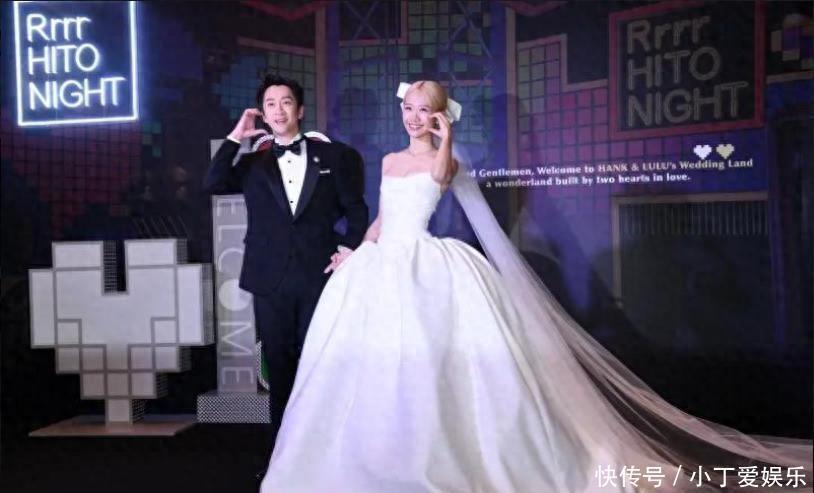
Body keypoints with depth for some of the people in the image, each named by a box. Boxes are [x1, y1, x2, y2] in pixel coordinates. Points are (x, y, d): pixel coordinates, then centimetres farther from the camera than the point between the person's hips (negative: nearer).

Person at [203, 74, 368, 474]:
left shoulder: (334, 156, 7)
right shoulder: (253, 163, 12)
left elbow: (355, 210, 8)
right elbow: (212, 185, -4)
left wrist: (350, 247, -6)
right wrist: (236, 137, -3)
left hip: (320, 276, -2)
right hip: (270, 281, 2)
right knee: (279, 368, 10)